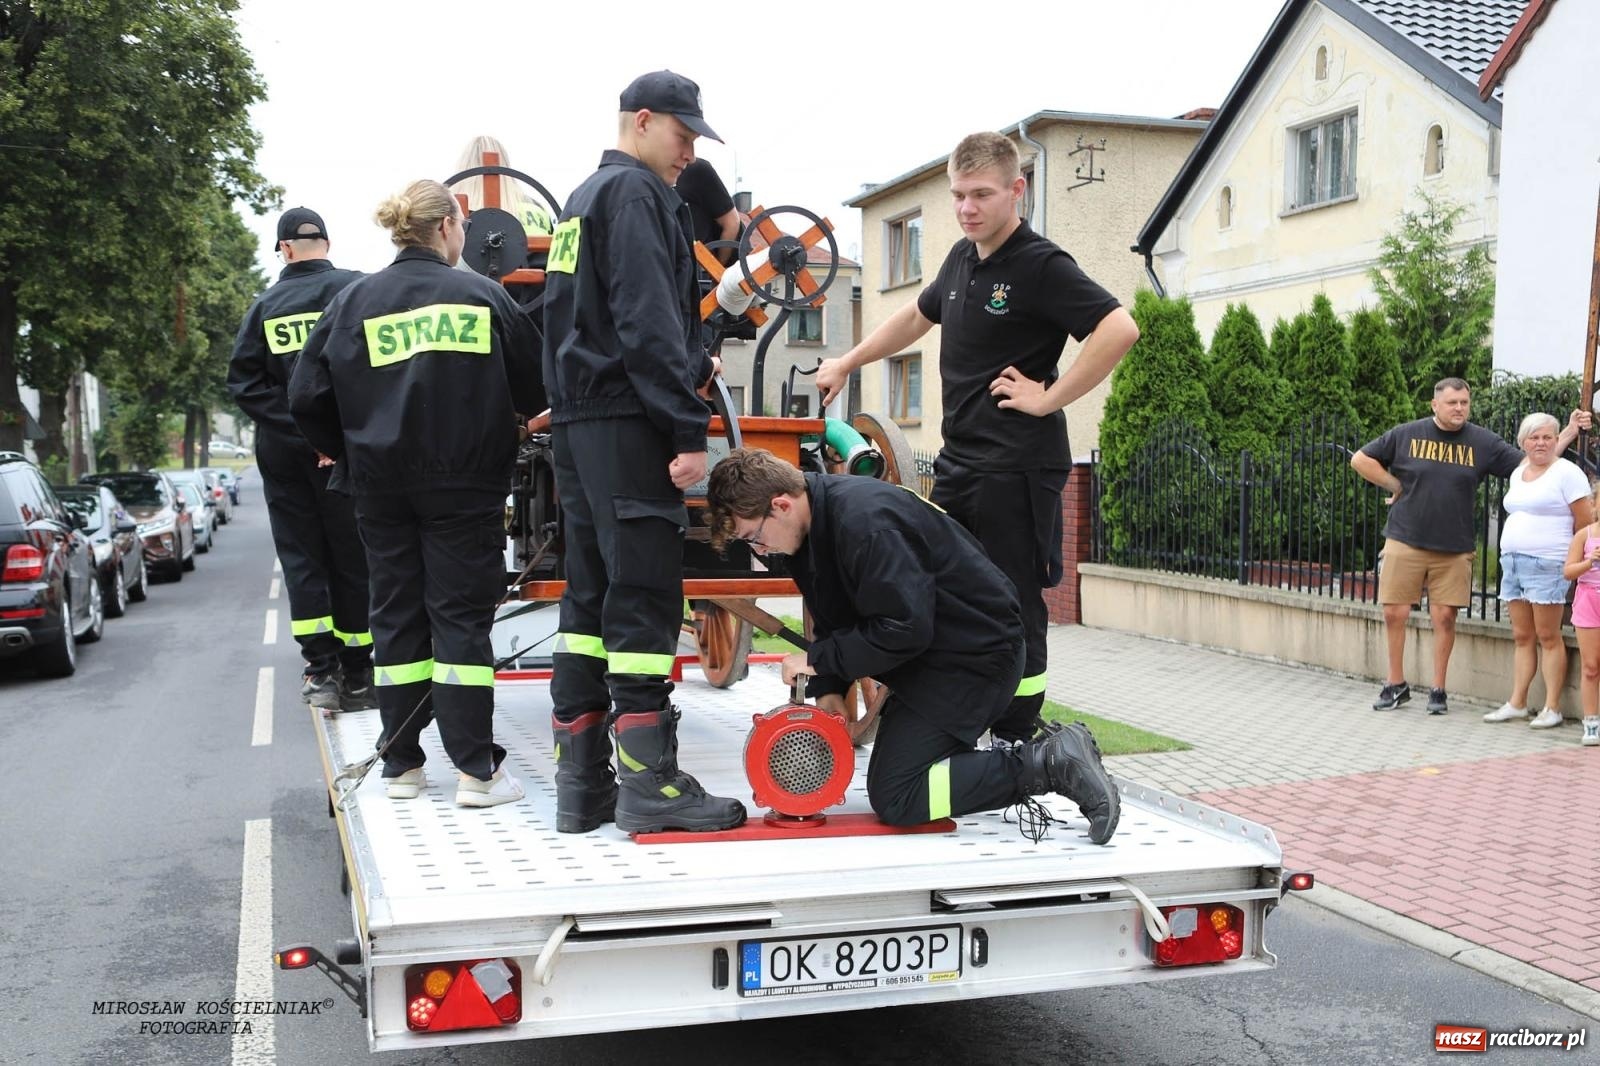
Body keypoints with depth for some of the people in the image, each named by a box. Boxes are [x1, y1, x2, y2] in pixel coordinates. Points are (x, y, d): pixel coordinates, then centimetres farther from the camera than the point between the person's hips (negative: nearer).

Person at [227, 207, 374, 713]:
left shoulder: (265, 305, 5)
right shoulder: (355, 288, -5)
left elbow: (242, 380, -2)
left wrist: (291, 425, -6)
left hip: (282, 451, 2)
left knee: (301, 559, 8)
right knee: (352, 558, 5)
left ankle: (321, 670, 3)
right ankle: (356, 675, 9)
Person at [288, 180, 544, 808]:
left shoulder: (354, 302, 4)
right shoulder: (483, 296, -2)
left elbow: (308, 399, 2)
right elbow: (535, 389, 3)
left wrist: (347, 452, 18)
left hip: (381, 485, 3)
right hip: (465, 482, -2)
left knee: (396, 616, 11)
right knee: (461, 615, 1)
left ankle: (401, 766, 15)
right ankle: (476, 771, 0)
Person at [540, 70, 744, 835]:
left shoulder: (582, 200, 23)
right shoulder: (636, 193, -7)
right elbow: (649, 321, -18)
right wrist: (688, 429, -19)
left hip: (577, 420, 10)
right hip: (627, 422, -10)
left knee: (591, 594, 8)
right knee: (644, 598, -9)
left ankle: (582, 781, 10)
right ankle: (649, 781, -7)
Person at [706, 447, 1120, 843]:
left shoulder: (866, 522, -28)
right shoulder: (813, 521, 3)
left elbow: (903, 630, -28)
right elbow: (834, 620, 10)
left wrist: (817, 659, -20)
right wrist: (828, 688, -4)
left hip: (977, 656, -11)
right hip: (932, 650, 11)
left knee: (895, 797, -12)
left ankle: (1050, 765, -11)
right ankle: (1044, 752, 15)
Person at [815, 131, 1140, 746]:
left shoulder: (1041, 267, -12)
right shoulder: (963, 258, 13)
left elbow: (1120, 329, -23)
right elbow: (918, 316, 32)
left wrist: (1050, 397, -19)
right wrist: (846, 365, 32)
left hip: (1016, 470, -9)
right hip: (957, 463, 9)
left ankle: (1014, 747, 8)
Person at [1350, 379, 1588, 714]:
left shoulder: (1483, 442, 5)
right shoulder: (1407, 434, 1)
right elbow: (1361, 459, 5)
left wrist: (1569, 432, -2)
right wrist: (1396, 486, 0)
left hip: (1454, 549, 1)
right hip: (1405, 543, -1)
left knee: (1445, 617, 2)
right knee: (1394, 613, 1)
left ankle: (1438, 690, 15)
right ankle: (1396, 685, 16)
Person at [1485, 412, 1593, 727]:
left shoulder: (1566, 472, -7)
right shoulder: (1518, 474, 15)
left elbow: (1586, 520, -8)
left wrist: (1567, 551, 0)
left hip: (1547, 564, -7)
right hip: (1512, 560, 7)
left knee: (1548, 636, -4)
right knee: (1522, 636, 10)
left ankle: (1552, 708, 0)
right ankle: (1517, 703, 13)